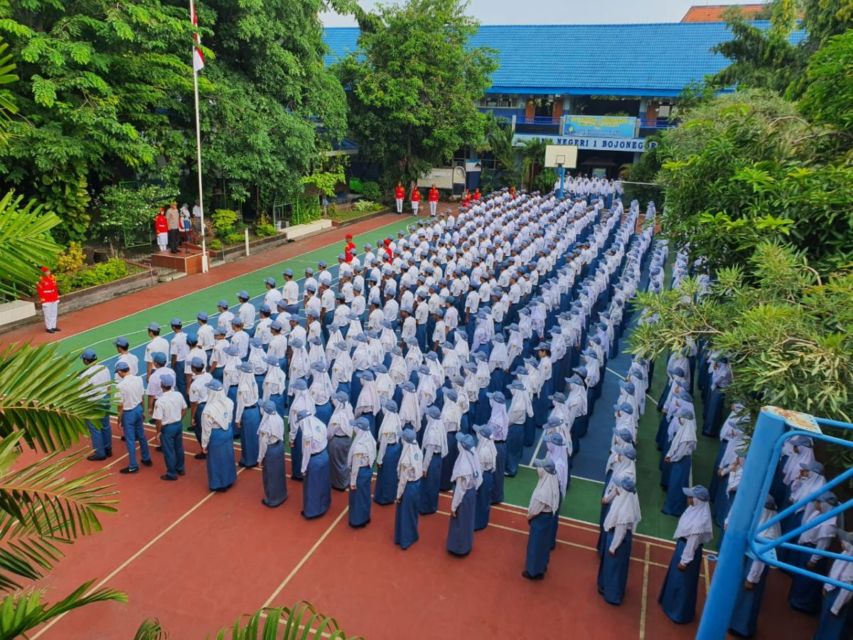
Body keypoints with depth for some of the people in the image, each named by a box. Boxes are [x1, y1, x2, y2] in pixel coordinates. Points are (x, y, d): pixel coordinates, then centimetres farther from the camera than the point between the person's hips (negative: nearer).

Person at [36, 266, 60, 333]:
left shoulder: (53, 278, 4)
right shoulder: (41, 280, -14)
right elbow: (39, 290, -12)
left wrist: (57, 297, 14)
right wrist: (42, 299, -14)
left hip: (54, 299, 7)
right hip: (46, 300, -7)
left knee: (54, 313, 13)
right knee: (48, 314, -1)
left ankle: (53, 326, 24)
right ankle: (48, 328, 7)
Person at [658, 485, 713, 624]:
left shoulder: (699, 520, -33)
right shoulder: (695, 510, -5)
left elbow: (692, 543, -24)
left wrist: (684, 561, -15)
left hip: (688, 551, -9)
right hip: (682, 546, 9)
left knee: (683, 583, 11)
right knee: (675, 578, 27)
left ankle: (680, 613, 31)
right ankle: (670, 603, 48)